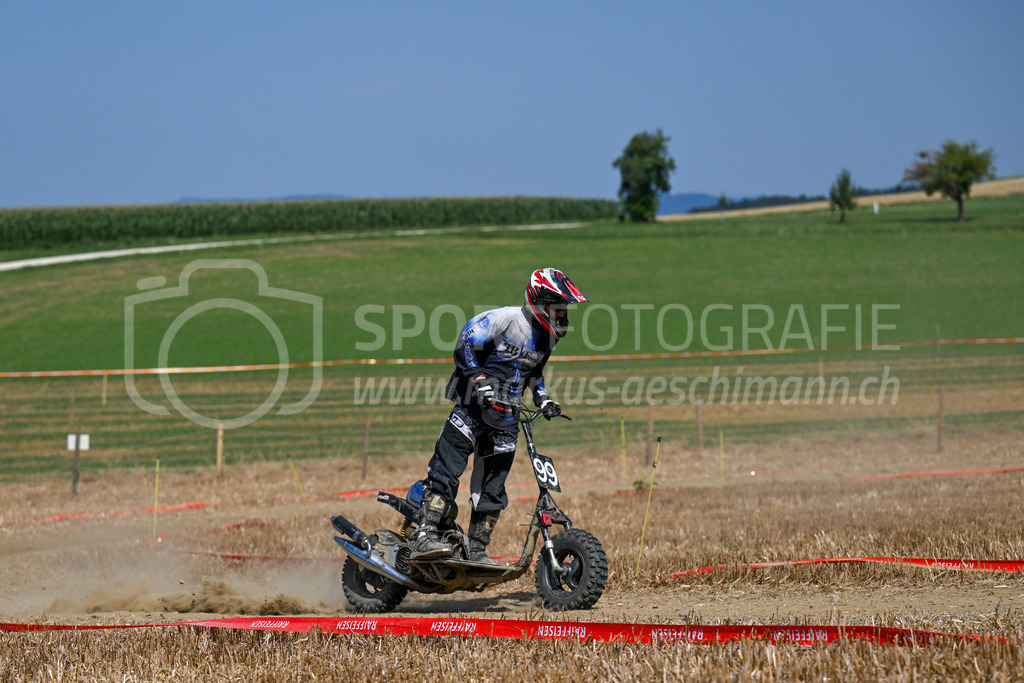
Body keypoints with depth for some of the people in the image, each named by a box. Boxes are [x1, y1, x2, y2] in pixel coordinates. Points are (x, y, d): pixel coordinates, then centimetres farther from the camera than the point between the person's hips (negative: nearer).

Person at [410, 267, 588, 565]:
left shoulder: (548, 335, 13)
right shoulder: (506, 318, -11)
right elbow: (465, 345, -11)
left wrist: (543, 399, 13)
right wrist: (479, 381, -22)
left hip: (505, 416, 7)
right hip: (473, 407, -7)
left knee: (492, 488, 6)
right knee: (446, 470, -17)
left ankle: (477, 550, 12)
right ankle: (424, 536, -25)